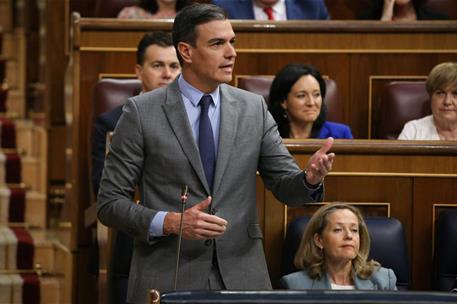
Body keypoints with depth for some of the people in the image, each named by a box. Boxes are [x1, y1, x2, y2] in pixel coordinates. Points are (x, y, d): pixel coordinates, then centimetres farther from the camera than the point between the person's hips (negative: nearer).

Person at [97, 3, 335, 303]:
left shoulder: (254, 109, 6)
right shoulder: (141, 112, -3)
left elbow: (285, 185, 7)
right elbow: (110, 203, -2)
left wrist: (311, 177, -15)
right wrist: (170, 222, -17)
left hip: (241, 278, 3)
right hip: (169, 279, -3)